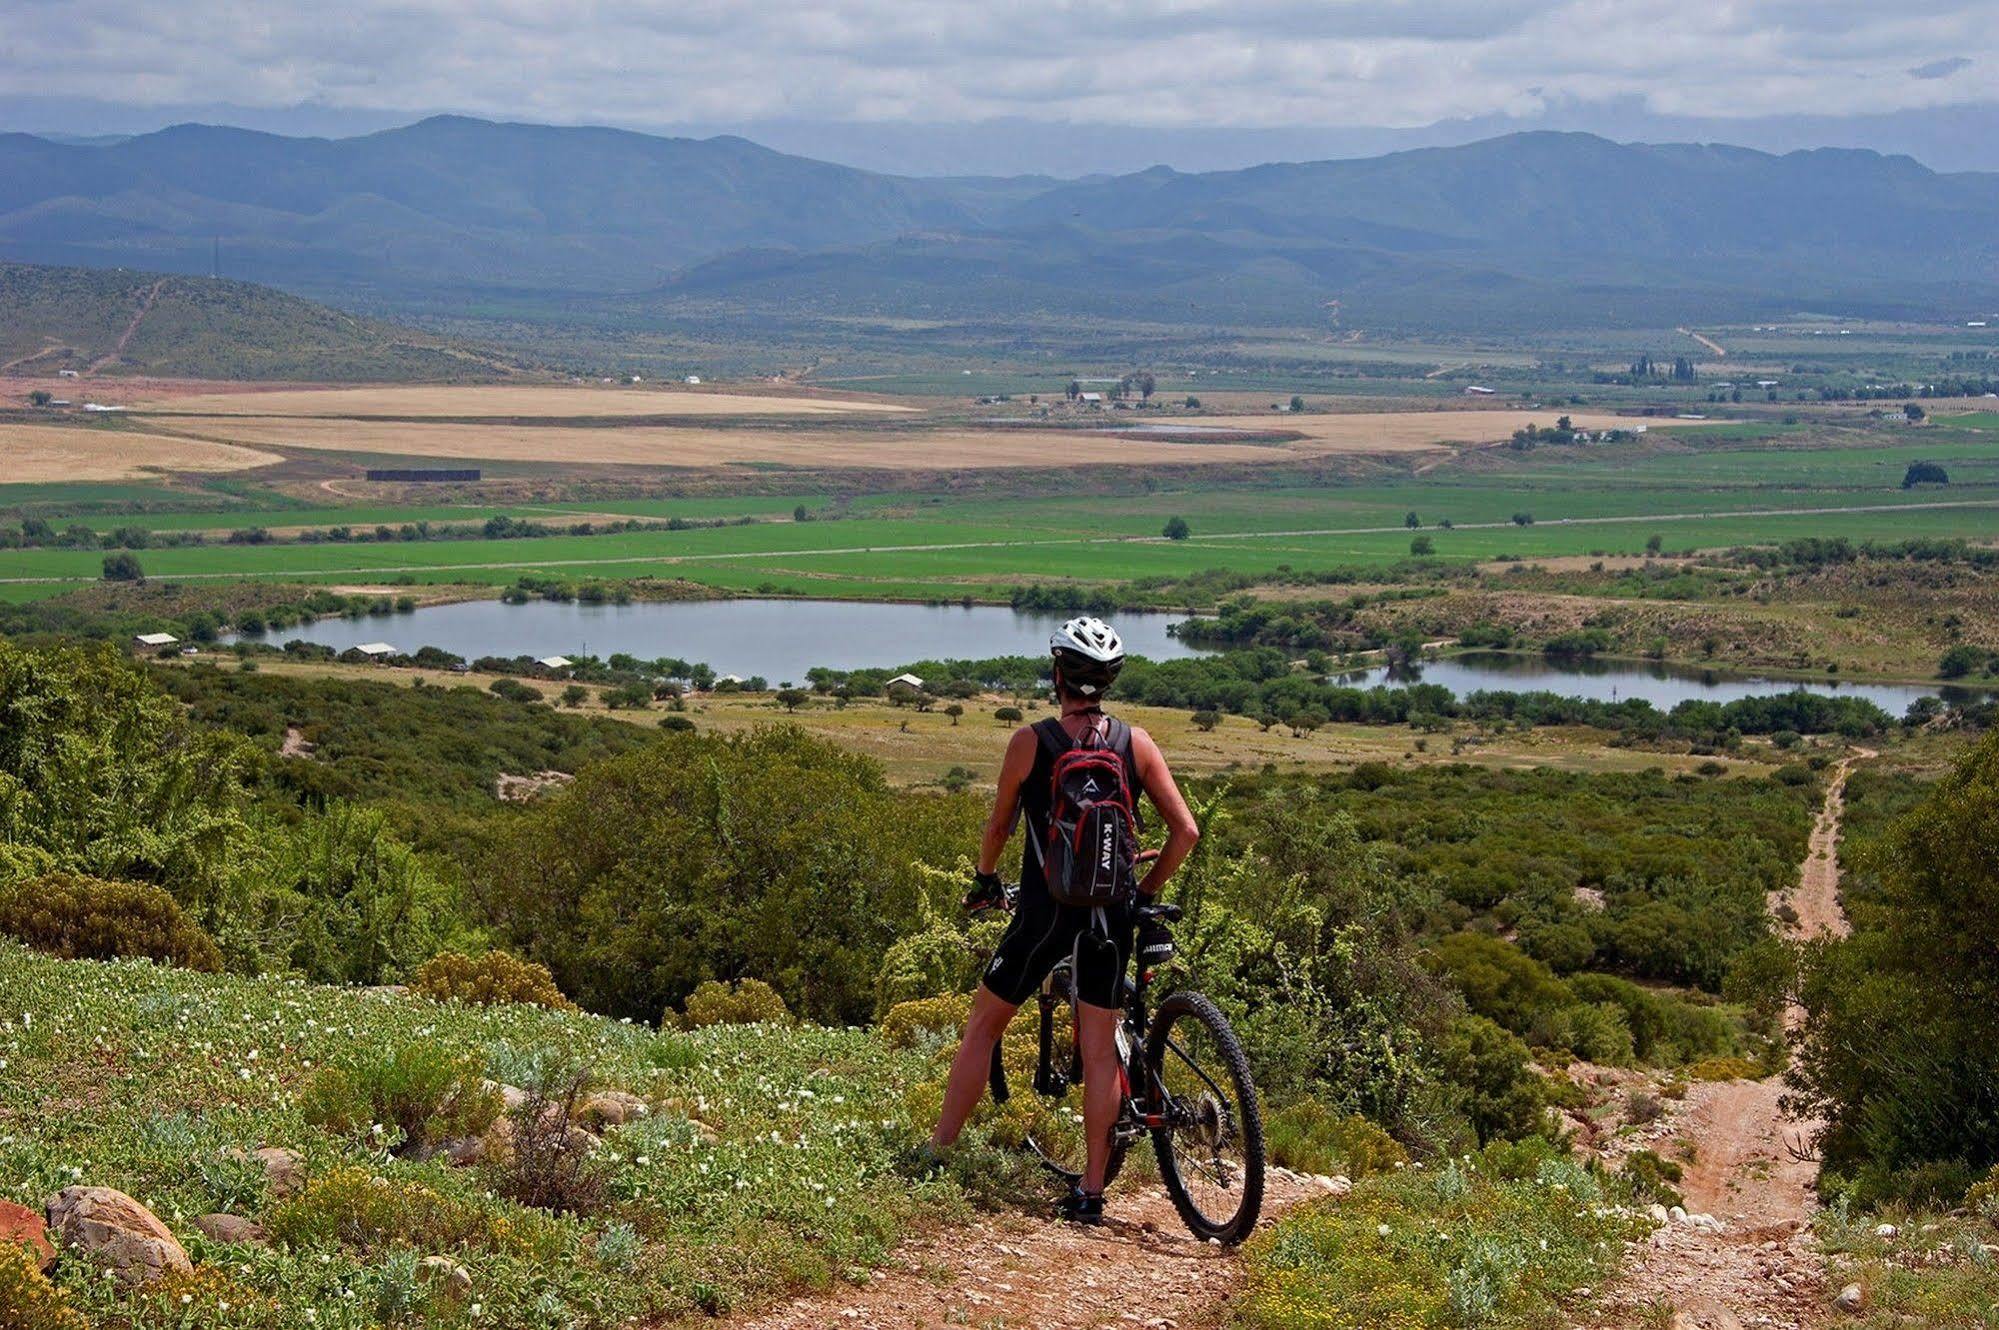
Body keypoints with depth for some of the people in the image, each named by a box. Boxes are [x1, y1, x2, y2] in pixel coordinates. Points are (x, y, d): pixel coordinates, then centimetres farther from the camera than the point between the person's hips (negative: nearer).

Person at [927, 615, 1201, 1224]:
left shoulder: (1031, 741, -6)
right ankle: (1091, 1190, 7)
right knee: (1100, 1050, 6)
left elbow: (999, 825, 8)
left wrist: (985, 879, 27)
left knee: (983, 1026, 13)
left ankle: (938, 1152, 17)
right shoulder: (1136, 742, 0)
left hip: (1046, 908, -2)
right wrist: (1146, 892, 14)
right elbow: (1186, 832, 0)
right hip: (1112, 916, 2)